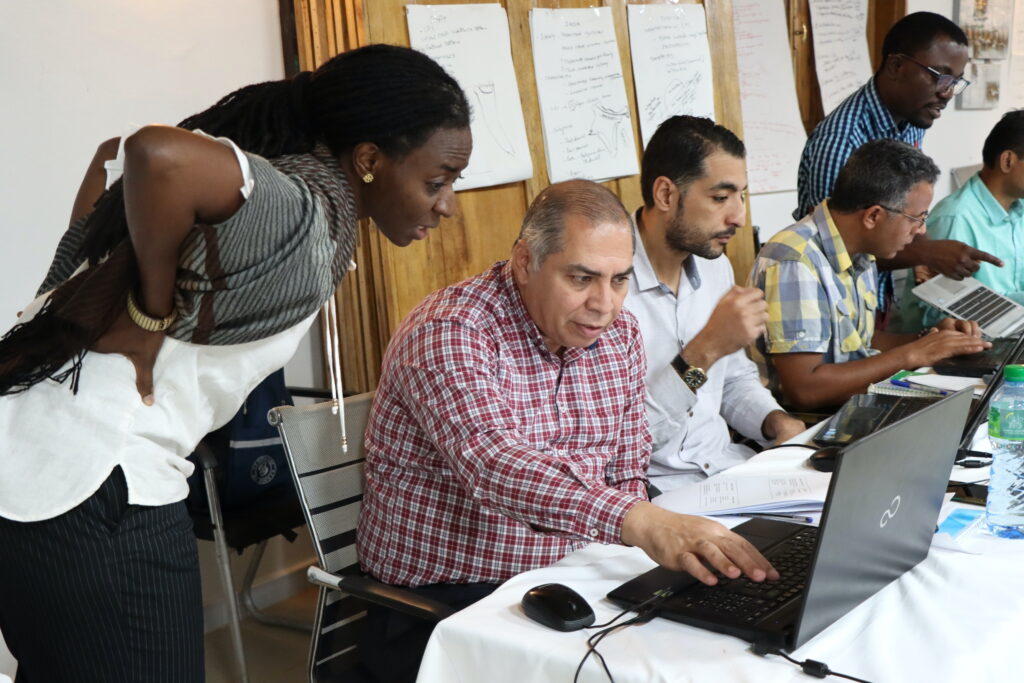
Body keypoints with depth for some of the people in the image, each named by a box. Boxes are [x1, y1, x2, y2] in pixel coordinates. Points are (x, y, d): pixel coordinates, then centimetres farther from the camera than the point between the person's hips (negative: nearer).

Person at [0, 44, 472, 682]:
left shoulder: (272, 163, 9)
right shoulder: (303, 217, -19)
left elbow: (117, 152, 22)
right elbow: (160, 154, -37)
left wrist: (97, 285, 14)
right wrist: (151, 314, -21)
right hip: (93, 488, -9)